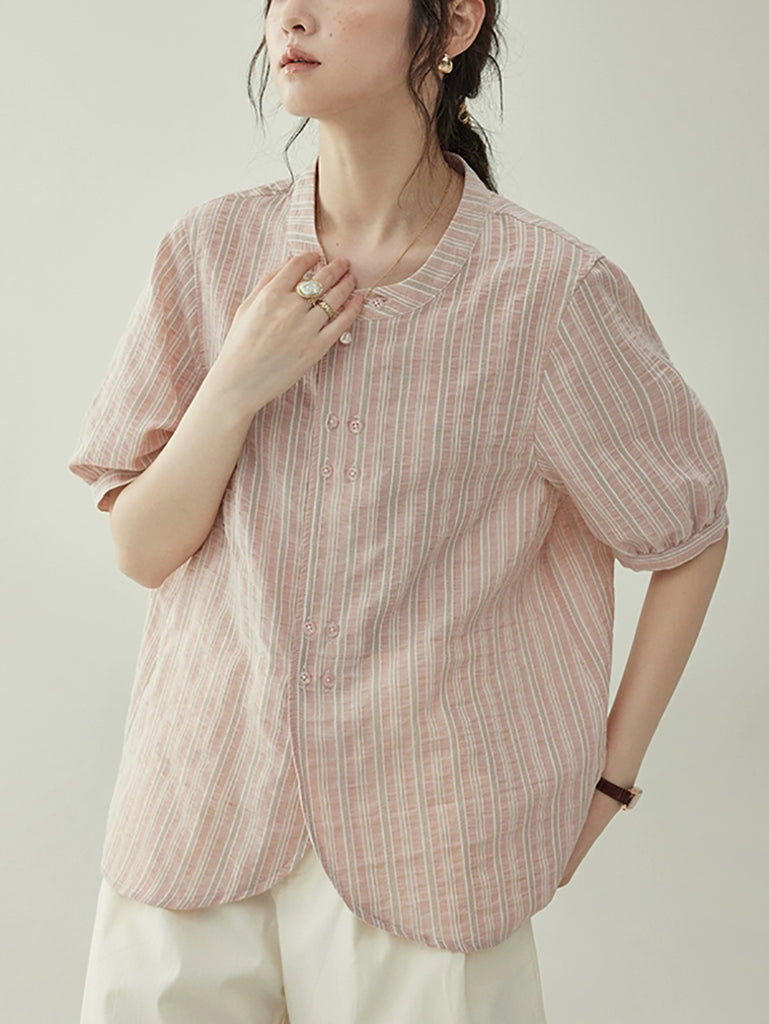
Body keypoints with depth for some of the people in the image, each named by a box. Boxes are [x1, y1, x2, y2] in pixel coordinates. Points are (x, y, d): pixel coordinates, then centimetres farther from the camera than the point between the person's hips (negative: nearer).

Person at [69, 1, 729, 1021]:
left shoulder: (551, 289, -13)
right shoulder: (211, 250, -3)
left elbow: (693, 535, -1)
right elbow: (142, 549, -1)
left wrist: (611, 772, 0)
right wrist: (236, 388, -17)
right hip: (202, 809, 3)